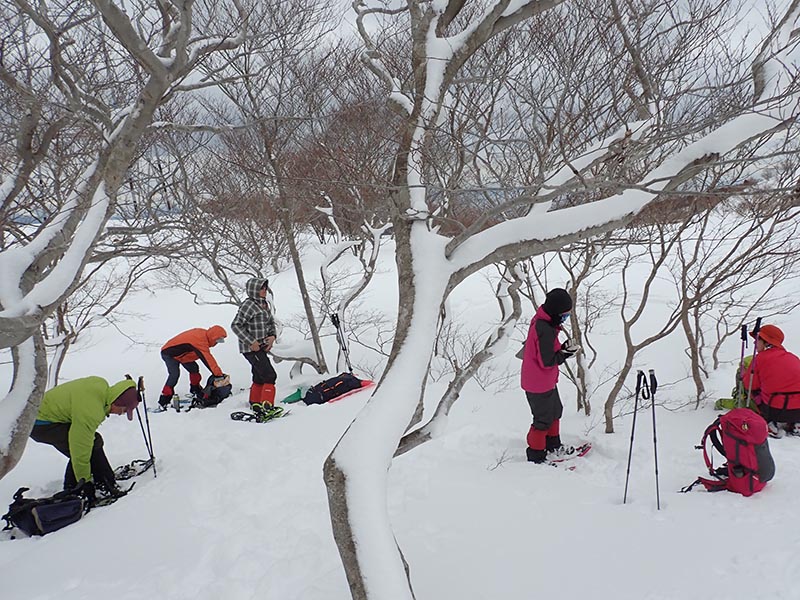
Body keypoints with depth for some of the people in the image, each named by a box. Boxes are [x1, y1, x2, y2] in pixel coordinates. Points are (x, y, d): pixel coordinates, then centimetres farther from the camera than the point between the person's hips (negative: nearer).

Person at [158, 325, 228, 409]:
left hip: (180, 354, 10)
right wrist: (219, 374, -39)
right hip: (169, 354, -10)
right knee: (174, 374, -22)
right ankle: (164, 400, -21)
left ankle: (196, 390, 25)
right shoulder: (200, 341, -35)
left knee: (194, 368, 11)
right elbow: (207, 359, -38)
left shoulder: (203, 334, -6)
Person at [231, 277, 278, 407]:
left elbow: (271, 322, 20)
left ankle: (255, 404, 30)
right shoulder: (248, 305, -16)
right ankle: (267, 405, -9)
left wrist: (272, 336, 1)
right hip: (251, 349, -9)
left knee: (259, 378, 17)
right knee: (270, 376, -12)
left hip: (261, 347, 9)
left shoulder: (264, 304, 10)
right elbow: (235, 325, -19)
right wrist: (251, 342, -21)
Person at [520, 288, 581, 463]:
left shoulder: (540, 321, 1)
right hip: (539, 384, -10)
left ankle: (553, 445, 44)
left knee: (555, 410, 26)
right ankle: (536, 455, 20)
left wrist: (562, 347, -5)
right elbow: (547, 361, -27)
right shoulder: (545, 330, -30)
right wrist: (566, 353, -17)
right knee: (543, 419, 5)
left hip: (546, 382, 10)